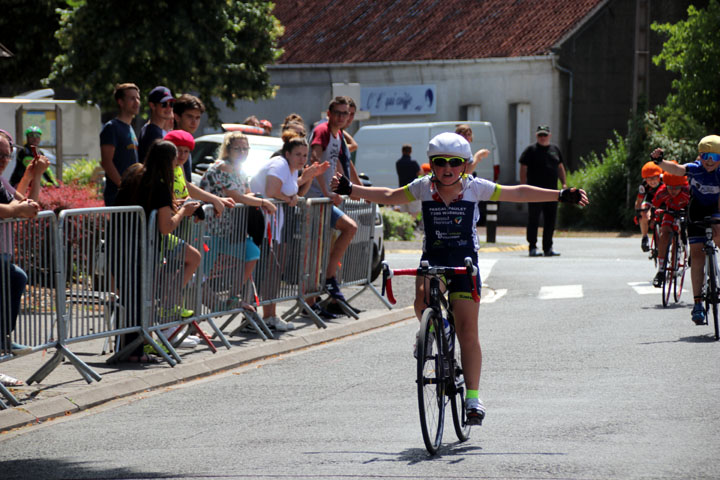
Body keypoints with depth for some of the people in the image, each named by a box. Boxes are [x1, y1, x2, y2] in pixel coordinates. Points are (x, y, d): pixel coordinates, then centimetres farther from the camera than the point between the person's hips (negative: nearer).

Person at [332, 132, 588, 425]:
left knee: (467, 330, -6)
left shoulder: (475, 187, -2)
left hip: (464, 260, -1)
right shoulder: (423, 187, 1)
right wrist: (350, 189, 4)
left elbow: (517, 193, 3)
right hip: (432, 258, 1)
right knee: (423, 297, -32)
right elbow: (388, 197, 12)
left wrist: (561, 195, 1)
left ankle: (473, 397, 0)